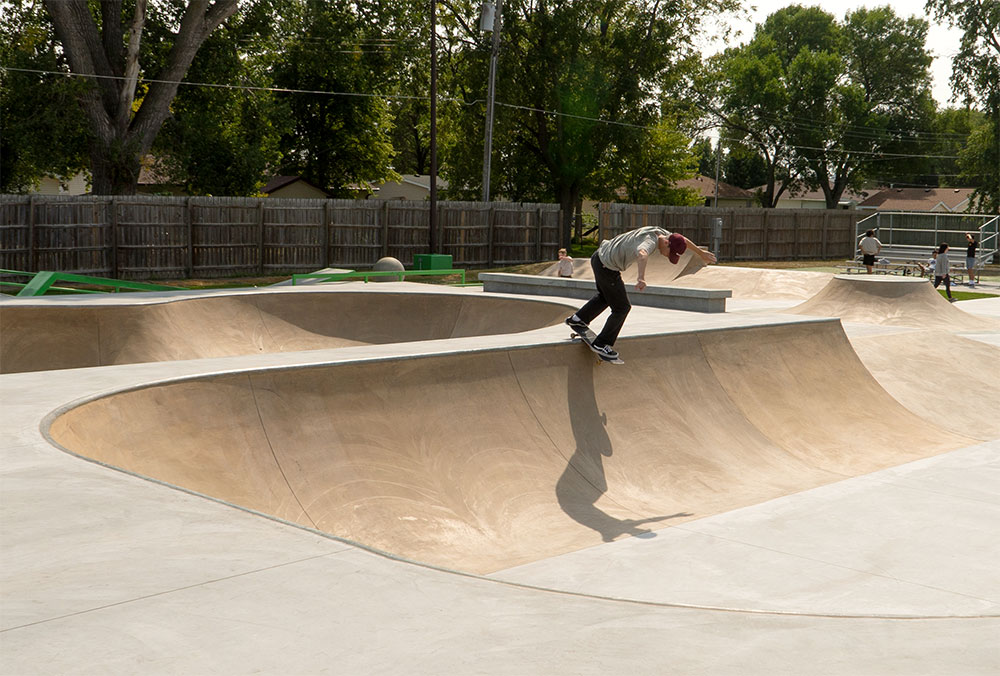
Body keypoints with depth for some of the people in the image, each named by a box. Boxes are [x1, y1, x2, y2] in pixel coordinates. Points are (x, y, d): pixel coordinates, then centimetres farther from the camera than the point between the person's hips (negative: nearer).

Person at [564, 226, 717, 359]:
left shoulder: (660, 232, 0)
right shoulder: (650, 242, -28)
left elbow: (682, 240, 20)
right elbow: (641, 254, -53)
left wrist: (701, 252, 30)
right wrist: (642, 278, -69)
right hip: (607, 268, -9)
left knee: (605, 297, 33)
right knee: (622, 308, 4)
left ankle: (578, 319, 39)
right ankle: (602, 344, 16)